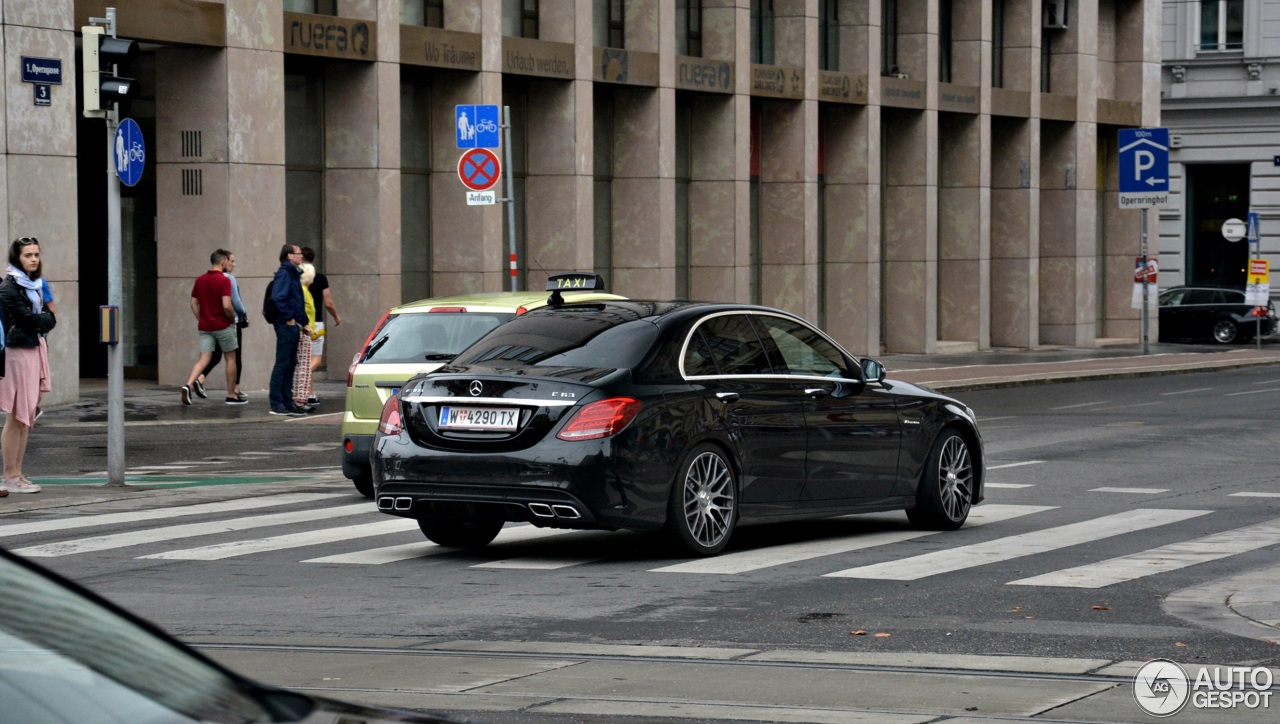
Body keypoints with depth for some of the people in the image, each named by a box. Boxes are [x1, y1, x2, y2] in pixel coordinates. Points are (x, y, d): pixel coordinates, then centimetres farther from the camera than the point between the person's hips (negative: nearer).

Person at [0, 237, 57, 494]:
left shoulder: (35, 285, 16)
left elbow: (45, 321, 16)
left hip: (36, 350, 8)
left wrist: (43, 319, -3)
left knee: (27, 417, 9)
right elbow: (31, 321, -13)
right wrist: (49, 318, 3)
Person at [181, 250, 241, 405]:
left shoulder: (200, 280, 6)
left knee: (203, 359, 1)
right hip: (222, 326, -5)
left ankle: (189, 385, -24)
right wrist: (233, 320, -4)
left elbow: (193, 304, 9)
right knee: (231, 359, 11)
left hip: (205, 327, 5)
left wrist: (201, 320, 16)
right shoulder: (224, 280, -13)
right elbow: (226, 305, -21)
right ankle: (231, 395, 15)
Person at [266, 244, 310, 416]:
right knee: (282, 364, -8)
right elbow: (277, 298, -25)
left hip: (293, 325, 10)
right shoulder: (284, 274, -13)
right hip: (285, 324, -10)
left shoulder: (293, 274, 18)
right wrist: (289, 318, -19)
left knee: (290, 364, 12)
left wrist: (303, 323, 17)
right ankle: (276, 404, -7)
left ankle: (287, 402, 17)